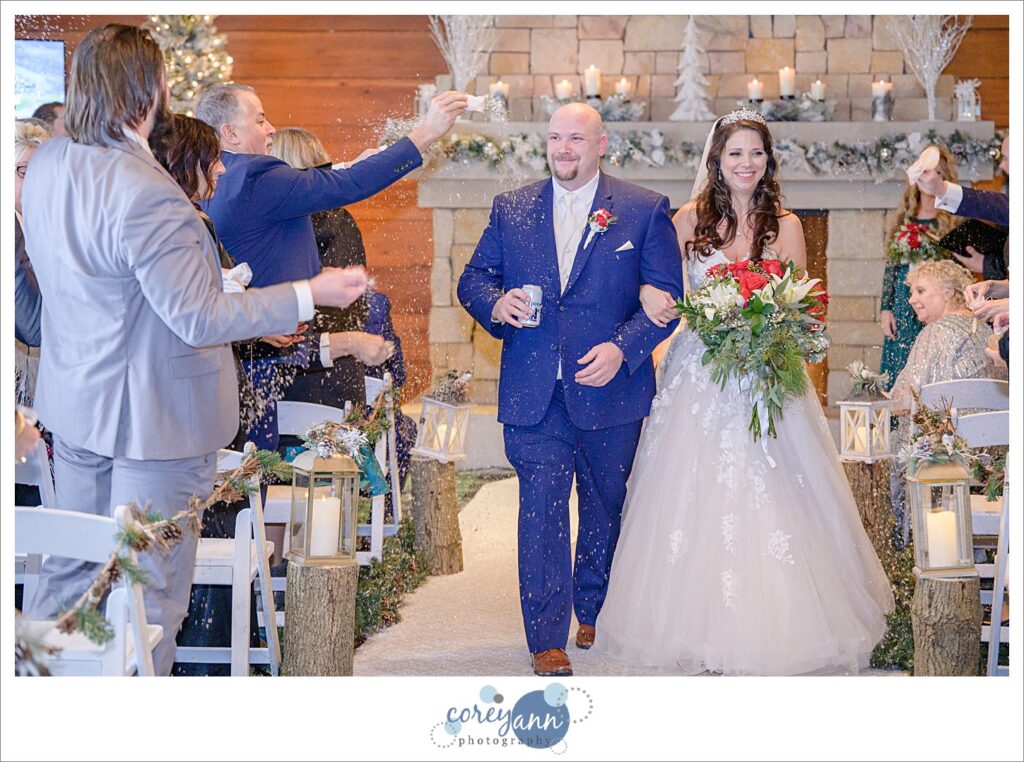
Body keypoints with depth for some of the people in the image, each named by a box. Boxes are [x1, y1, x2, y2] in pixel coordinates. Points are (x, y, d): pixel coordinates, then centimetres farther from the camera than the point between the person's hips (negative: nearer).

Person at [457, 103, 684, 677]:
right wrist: (495, 303, -12)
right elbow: (474, 278, 12)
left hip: (610, 388, 0)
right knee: (542, 507, -6)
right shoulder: (511, 210, 8)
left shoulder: (646, 211, 0)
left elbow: (667, 296, -3)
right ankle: (547, 636, 0)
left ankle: (594, 614, 35)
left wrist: (622, 349, -17)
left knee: (607, 506, 15)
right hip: (534, 391, 1)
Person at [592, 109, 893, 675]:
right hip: (698, 372, 1)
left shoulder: (785, 225, 2)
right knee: (695, 499, 2)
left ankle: (770, 625, 12)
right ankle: (701, 624, 15)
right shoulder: (691, 219, 2)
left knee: (767, 498, -2)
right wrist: (648, 292, -12)